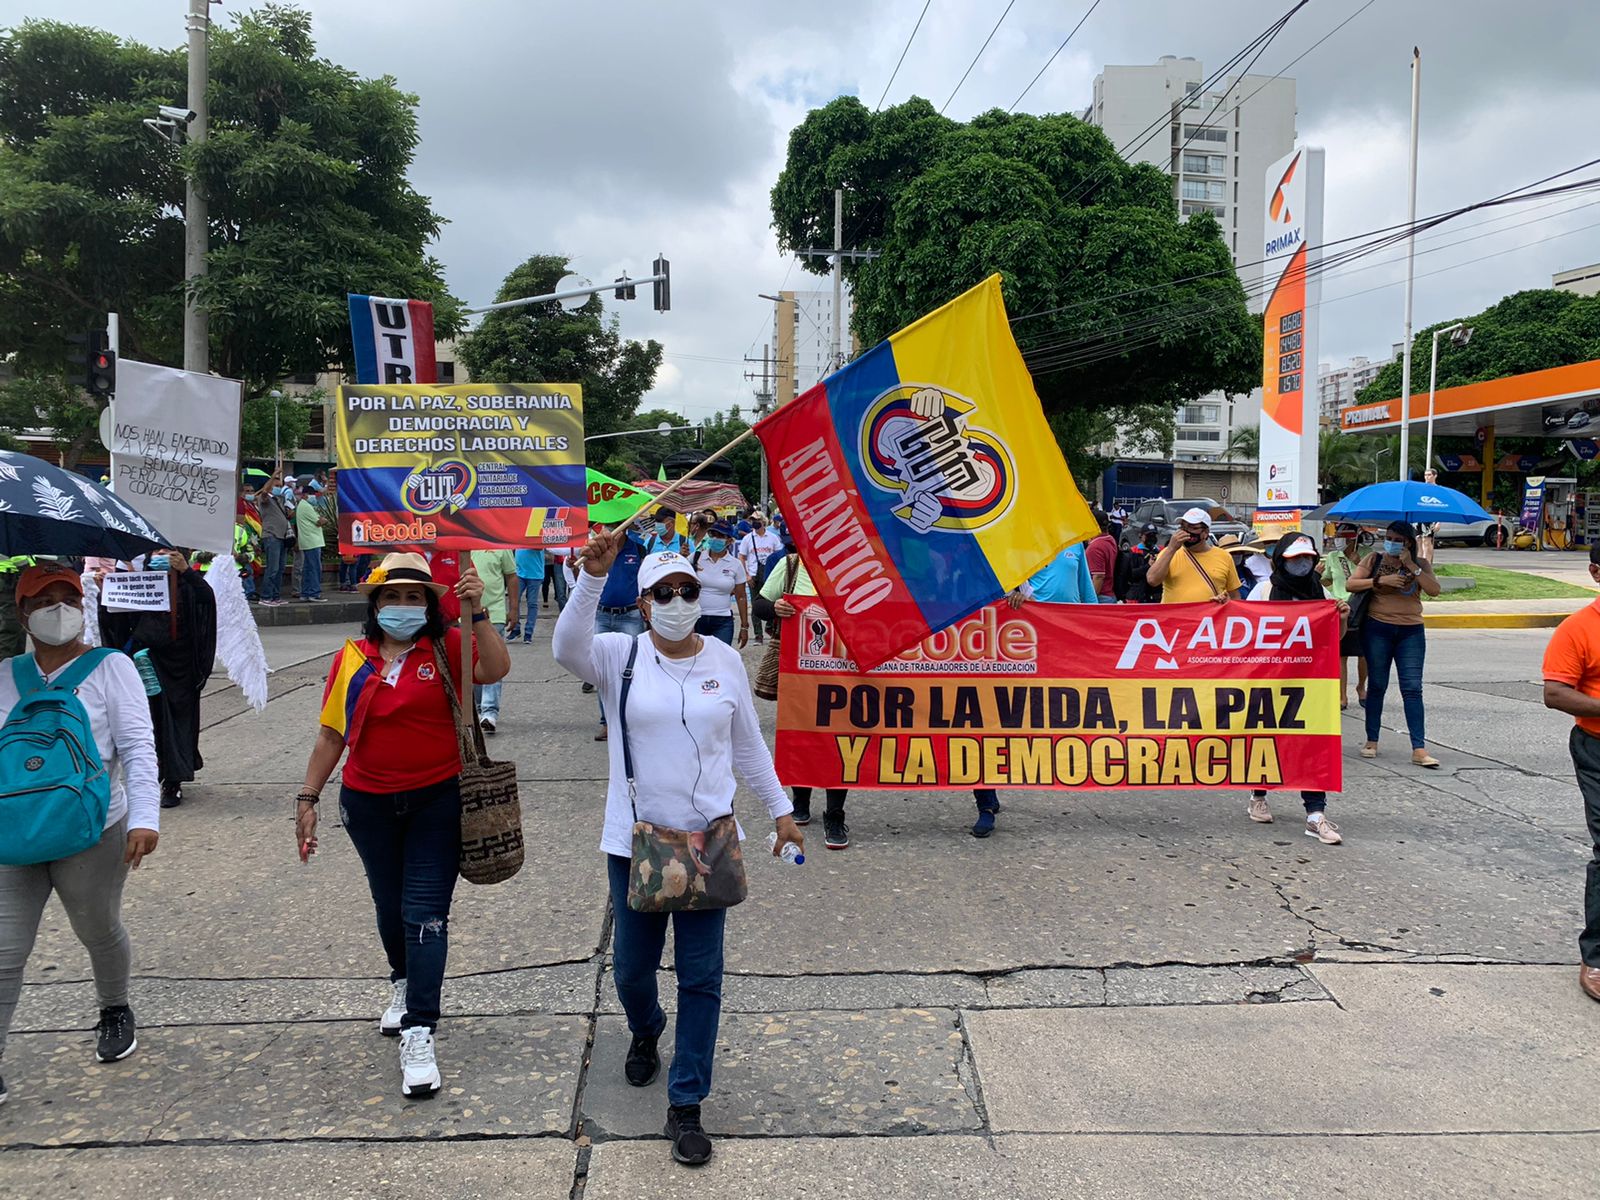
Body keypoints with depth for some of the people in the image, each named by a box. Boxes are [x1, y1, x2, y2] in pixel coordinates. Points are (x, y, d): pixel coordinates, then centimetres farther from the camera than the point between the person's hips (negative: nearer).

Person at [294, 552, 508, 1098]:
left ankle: (418, 1034, 0)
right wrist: (308, 799, 3)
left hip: (437, 801, -3)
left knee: (426, 915, -4)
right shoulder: (352, 659, -1)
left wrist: (477, 613, -33)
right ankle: (404, 981, 48)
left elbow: (495, 669, -26)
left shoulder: (446, 648, -8)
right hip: (368, 804, 3)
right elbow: (331, 734, 4)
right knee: (390, 905, 21)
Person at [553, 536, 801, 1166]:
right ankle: (645, 1033, 49)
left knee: (701, 976, 3)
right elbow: (568, 647, -28)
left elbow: (749, 745, 10)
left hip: (708, 841, 1)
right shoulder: (621, 654, -5)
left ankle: (685, 1105, 17)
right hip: (634, 842, 0)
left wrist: (780, 809, 11)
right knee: (632, 967, 14)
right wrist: (593, 574, -40)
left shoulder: (724, 659, 2)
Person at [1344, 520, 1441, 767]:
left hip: (1411, 632, 0)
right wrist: (1381, 580, -16)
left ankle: (1419, 749, -7)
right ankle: (1371, 741, 16)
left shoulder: (1421, 564, 5)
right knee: (1377, 686, 7)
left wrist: (1411, 566, -15)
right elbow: (1350, 584, -6)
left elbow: (1434, 590, -11)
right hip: (1377, 628, 0)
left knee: (1412, 689, -5)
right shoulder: (1374, 559, 3)